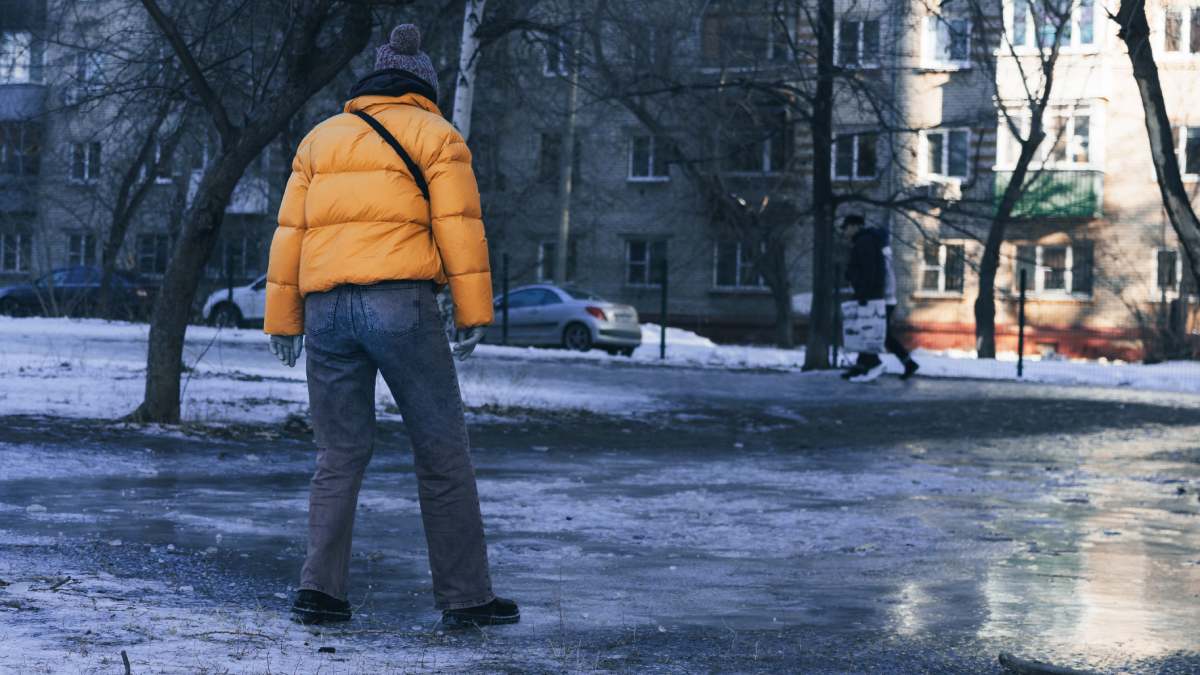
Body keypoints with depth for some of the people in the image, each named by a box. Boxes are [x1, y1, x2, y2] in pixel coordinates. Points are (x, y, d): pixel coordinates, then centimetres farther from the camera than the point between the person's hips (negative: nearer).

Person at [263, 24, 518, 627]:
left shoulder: (321, 138, 20)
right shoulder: (434, 136, 8)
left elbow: (289, 232, 15)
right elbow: (458, 225, -4)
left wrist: (281, 322, 16)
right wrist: (473, 313, -4)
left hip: (326, 310, 4)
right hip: (400, 304, -4)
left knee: (340, 456, 10)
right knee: (443, 453, 2)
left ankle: (320, 588, -2)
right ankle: (465, 596, 3)